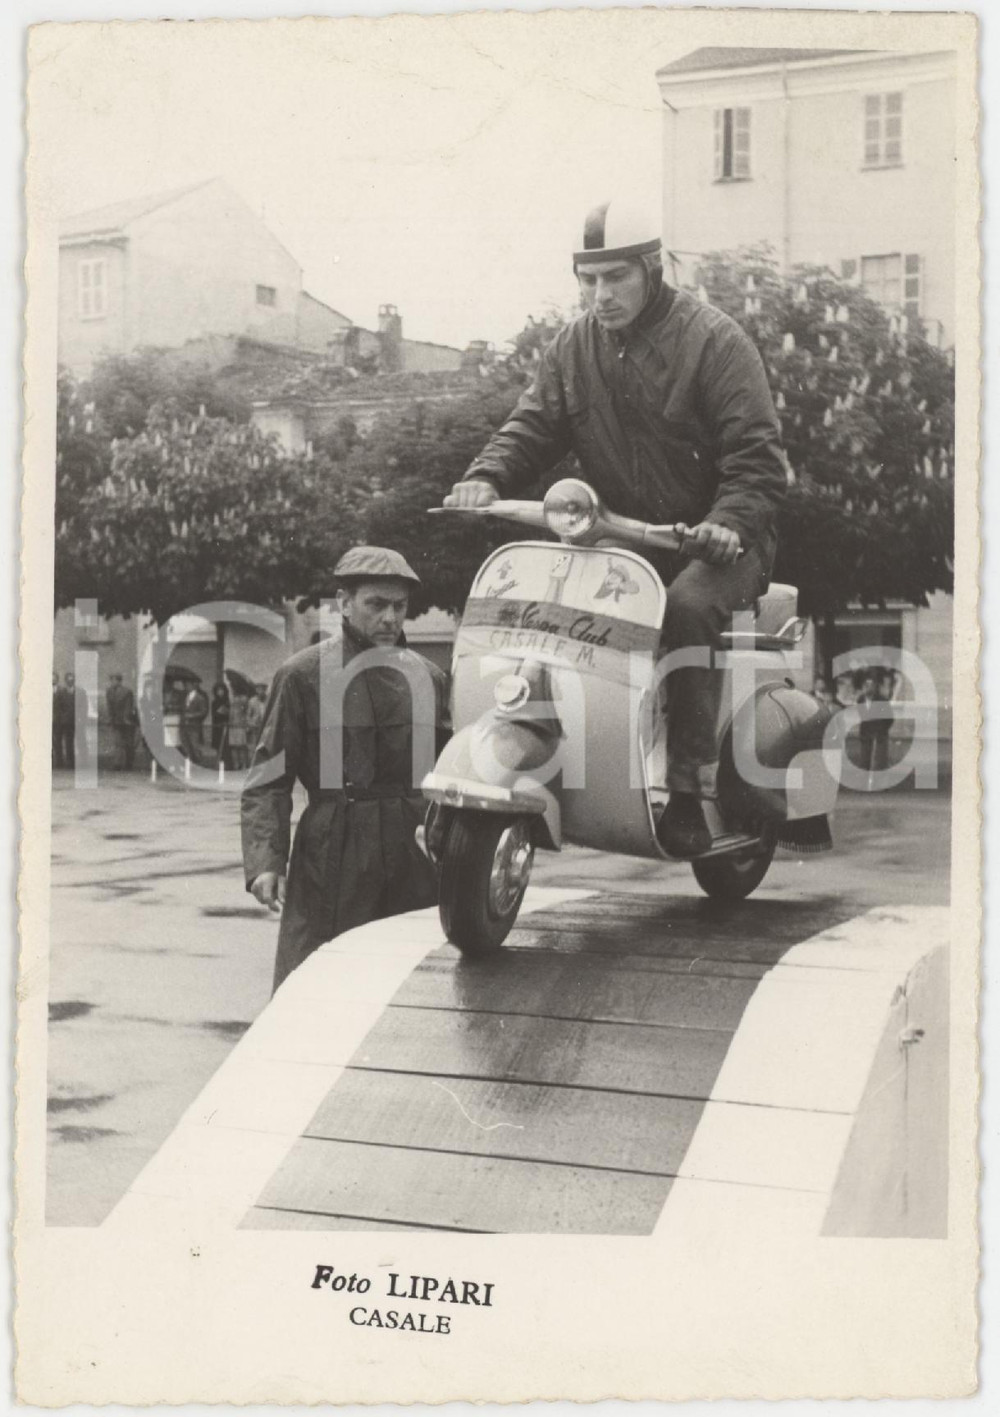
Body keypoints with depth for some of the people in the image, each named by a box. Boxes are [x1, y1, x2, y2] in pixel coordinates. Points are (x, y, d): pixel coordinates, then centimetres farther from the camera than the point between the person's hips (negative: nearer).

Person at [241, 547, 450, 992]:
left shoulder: (428, 677, 11)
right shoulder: (303, 675, -1)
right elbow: (268, 779, -3)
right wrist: (265, 861, -14)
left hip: (414, 863, 4)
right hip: (331, 858, -4)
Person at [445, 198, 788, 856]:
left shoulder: (713, 339, -7)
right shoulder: (574, 346, 10)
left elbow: (759, 453, -13)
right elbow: (532, 425, 5)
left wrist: (729, 522, -30)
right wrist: (486, 478, -16)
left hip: (712, 539, -5)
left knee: (688, 604, -35)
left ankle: (690, 784, -31)